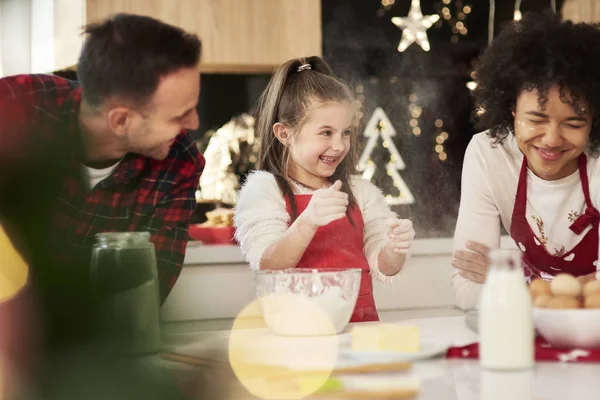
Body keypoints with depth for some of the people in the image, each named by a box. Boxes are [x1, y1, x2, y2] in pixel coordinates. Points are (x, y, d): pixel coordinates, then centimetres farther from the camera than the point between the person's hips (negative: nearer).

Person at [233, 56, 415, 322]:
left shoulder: (361, 191, 14)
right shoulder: (263, 190, 0)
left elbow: (384, 269, 11)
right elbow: (268, 267, -13)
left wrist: (394, 248, -11)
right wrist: (308, 222, -28)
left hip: (361, 324, 4)